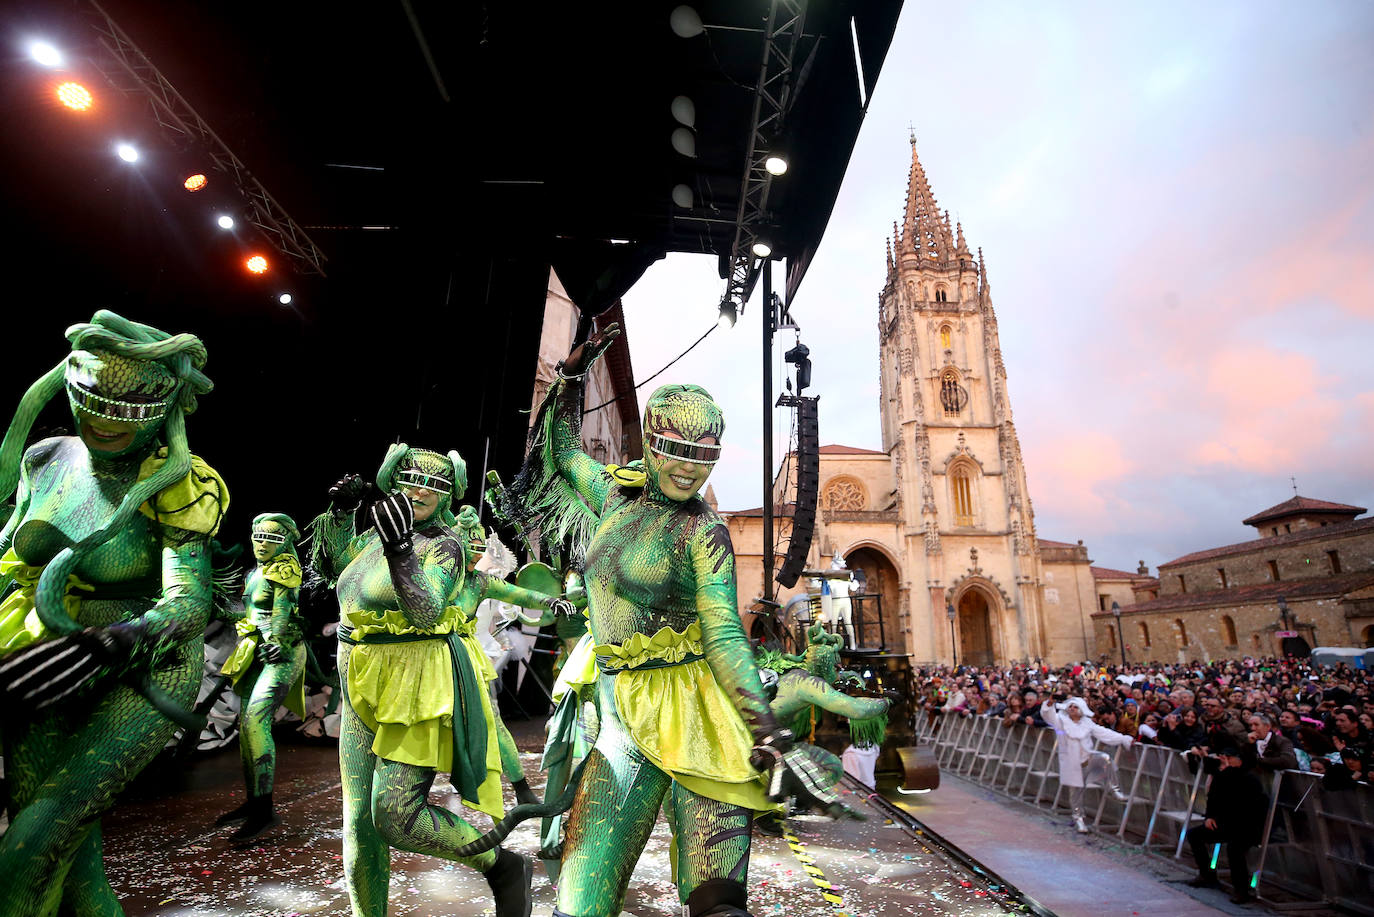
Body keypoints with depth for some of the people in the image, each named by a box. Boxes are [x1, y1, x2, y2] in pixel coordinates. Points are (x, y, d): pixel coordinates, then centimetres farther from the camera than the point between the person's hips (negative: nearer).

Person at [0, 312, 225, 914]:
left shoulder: (178, 486, -18)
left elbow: (189, 605, -26)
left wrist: (110, 643, -42)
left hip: (147, 673, -5)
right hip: (54, 666, 6)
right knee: (69, 860, 9)